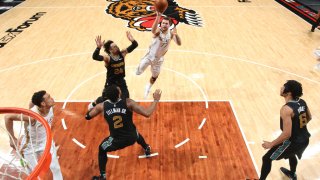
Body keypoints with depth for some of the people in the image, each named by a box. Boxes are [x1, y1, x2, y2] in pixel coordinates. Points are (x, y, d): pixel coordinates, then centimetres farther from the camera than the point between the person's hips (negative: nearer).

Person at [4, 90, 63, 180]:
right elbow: (8, 117, -30)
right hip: (30, 146, -4)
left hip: (46, 142, 4)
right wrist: (12, 138, -24)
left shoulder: (50, 107, -20)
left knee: (56, 168, 7)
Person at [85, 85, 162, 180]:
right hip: (132, 137, 1)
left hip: (117, 141, -1)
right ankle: (147, 149, 67)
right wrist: (156, 100, -12)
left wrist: (94, 104, 17)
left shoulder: (102, 106, -15)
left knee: (101, 150, 29)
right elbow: (147, 113, -24)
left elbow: (87, 116, 1)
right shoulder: (128, 103, -21)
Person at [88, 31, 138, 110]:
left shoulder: (122, 53, -11)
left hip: (121, 80, 3)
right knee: (104, 98, 16)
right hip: (111, 82, -3)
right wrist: (98, 47, -57)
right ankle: (93, 104, 47)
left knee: (126, 97, 10)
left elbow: (135, 45, -11)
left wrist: (132, 40, -33)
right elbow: (95, 57, -42)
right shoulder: (107, 58, -24)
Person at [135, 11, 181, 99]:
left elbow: (179, 43, -23)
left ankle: (148, 88, 49)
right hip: (150, 55, -3)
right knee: (138, 72, -13)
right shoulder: (158, 31, -24)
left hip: (158, 58, 3)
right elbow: (153, 30, -50)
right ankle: (140, 67, 27)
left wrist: (176, 35, -44)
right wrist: (158, 17, -66)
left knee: (155, 77, 18)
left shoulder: (171, 33, -12)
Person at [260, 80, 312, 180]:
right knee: (291, 154, 40)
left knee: (267, 159, 7)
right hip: (304, 139, 9)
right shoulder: (302, 102, -4)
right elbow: (308, 118, 14)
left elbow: (287, 134, -31)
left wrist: (271, 144, -20)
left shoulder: (286, 109, -30)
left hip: (293, 142, -9)